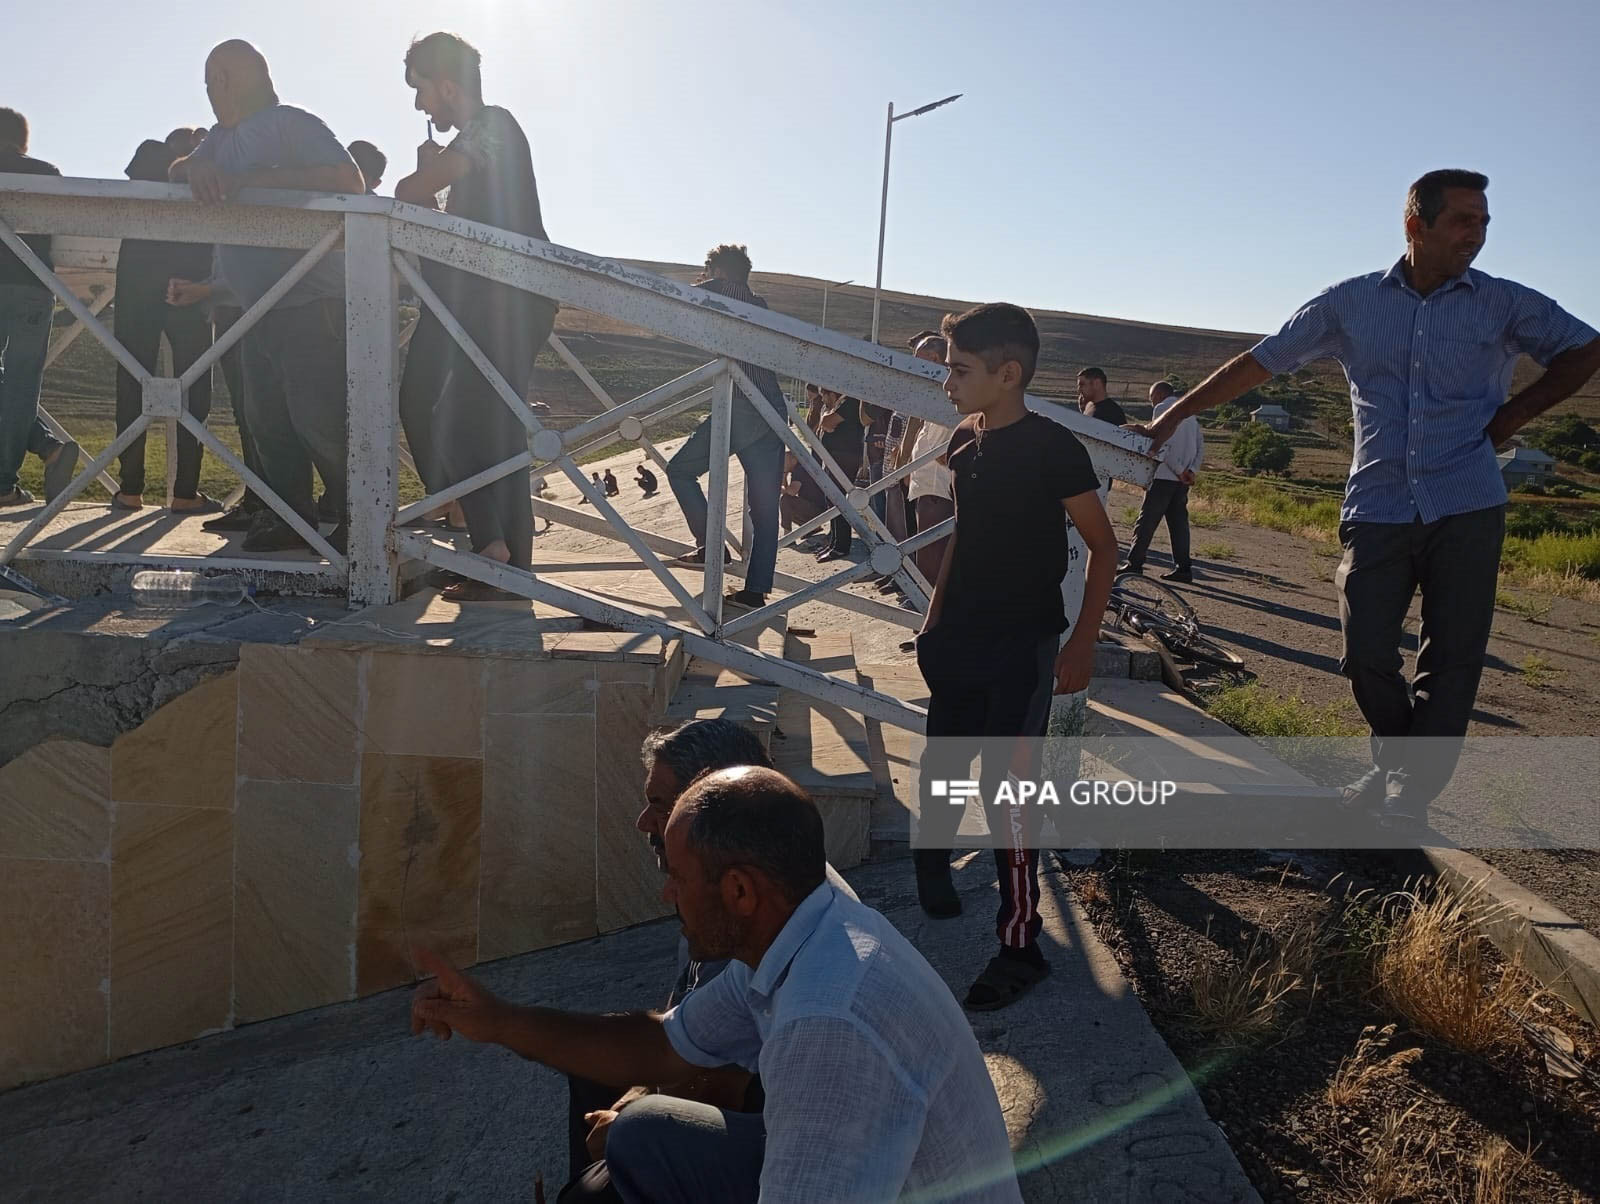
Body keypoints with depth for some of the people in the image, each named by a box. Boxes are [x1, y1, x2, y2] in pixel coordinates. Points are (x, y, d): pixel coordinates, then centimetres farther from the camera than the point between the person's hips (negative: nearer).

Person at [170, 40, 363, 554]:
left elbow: (348, 180, -22)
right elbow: (175, 172, 11)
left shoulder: (293, 124, -7)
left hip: (312, 303, -9)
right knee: (268, 420, 11)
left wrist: (251, 180, -25)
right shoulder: (224, 136, 20)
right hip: (259, 309, 9)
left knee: (319, 420, -13)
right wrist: (195, 166, -14)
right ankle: (291, 516, 21)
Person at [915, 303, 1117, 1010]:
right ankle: (930, 868, 45)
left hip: (1022, 647, -6)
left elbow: (1103, 547, -9)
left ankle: (1020, 946, 7)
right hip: (959, 638, 6)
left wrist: (1082, 643, -13)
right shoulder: (964, 441, 4)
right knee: (942, 766, 19)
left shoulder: (1053, 449, -15)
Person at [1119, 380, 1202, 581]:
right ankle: (1183, 568, 5)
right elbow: (1201, 445, 13)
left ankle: (1134, 563, -1)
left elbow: (1162, 445, -15)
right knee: (1179, 522, 8)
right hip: (1182, 480, 7)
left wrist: (1179, 470, -12)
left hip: (1164, 476, -7)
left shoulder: (1162, 408, -4)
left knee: (1147, 521, -2)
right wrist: (1191, 470, 2)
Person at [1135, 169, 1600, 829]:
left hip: (1466, 510, 0)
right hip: (1377, 508, 0)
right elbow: (1259, 361, 5)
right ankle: (1395, 764, 25)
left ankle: (1409, 797, 15)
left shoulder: (1505, 303, 5)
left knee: (1450, 663, 1)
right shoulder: (1351, 302, 5)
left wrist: (1515, 412, 4)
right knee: (1366, 656, -2)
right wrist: (1172, 419, 1)